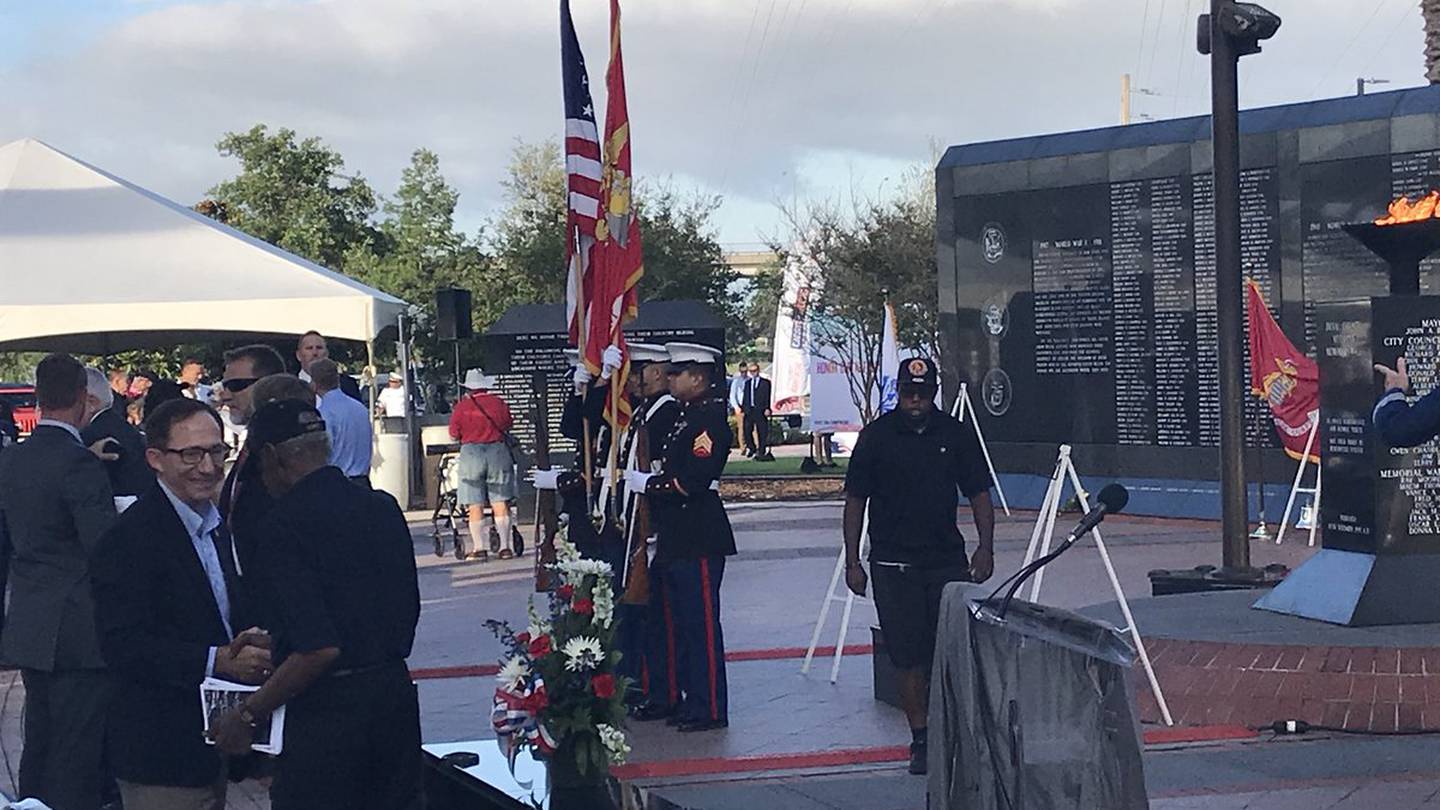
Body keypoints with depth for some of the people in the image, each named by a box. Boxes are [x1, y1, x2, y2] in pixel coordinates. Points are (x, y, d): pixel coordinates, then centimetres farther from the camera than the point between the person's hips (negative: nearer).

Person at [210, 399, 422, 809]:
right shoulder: (384, 508, 6)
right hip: (396, 692, 7)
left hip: (327, 711, -7)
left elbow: (319, 648, -22)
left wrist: (248, 714, -13)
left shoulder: (287, 525, -15)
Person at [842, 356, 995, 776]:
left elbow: (979, 494, 9)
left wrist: (985, 547, -2)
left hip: (947, 559, 2)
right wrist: (853, 561, -1)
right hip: (893, 563, -1)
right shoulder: (876, 435, -1)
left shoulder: (956, 434, 4)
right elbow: (855, 501, 3)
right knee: (909, 656, -2)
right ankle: (921, 740, 7)